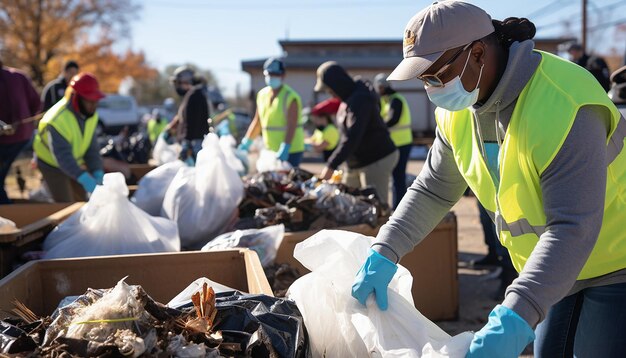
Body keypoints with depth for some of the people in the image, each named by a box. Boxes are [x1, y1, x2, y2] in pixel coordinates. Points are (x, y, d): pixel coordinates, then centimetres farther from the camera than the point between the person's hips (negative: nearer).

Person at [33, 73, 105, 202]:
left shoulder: (91, 114, -12)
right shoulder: (58, 120, -35)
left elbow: (91, 145, -9)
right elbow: (62, 156, -41)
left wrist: (97, 171, -22)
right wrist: (84, 179, -52)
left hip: (74, 161, 7)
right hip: (52, 164, -7)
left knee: (81, 201, 17)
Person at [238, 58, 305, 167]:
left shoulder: (291, 97, -10)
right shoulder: (262, 94, 10)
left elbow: (291, 126, -19)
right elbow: (257, 122, 16)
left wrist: (285, 149, -28)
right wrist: (246, 142, 10)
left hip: (291, 151, -6)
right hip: (271, 150, 6)